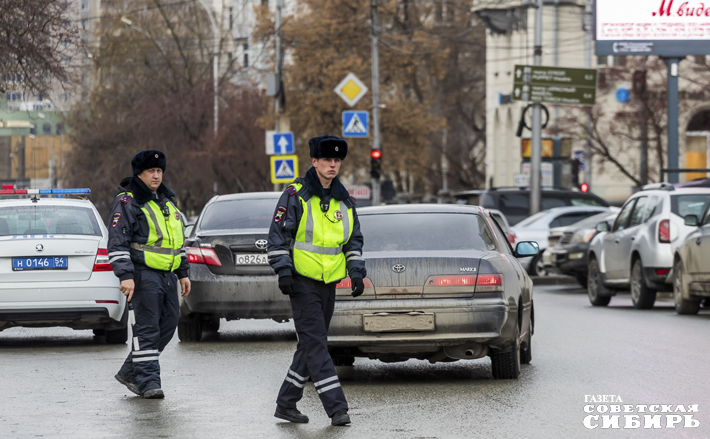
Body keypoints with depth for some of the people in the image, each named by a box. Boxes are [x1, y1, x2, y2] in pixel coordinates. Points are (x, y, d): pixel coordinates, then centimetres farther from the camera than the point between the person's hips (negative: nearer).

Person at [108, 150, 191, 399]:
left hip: (167, 275, 8)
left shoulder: (167, 200, 19)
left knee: (168, 324, 8)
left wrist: (183, 273, 23)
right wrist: (125, 275, -21)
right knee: (147, 327, -10)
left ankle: (130, 371, 19)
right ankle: (148, 381, -8)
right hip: (143, 274, -8)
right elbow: (117, 242, -12)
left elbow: (177, 238, 27)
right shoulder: (127, 202, -6)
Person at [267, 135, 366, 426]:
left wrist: (356, 271, 5)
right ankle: (336, 407, -17)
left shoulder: (344, 200, 11)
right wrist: (283, 271, -14)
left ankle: (287, 403, 20)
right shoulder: (296, 195, -6)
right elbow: (278, 235, -7)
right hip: (302, 281, -7)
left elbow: (354, 239, 18)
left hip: (329, 282, 7)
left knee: (311, 345, 10)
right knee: (315, 343, -12)